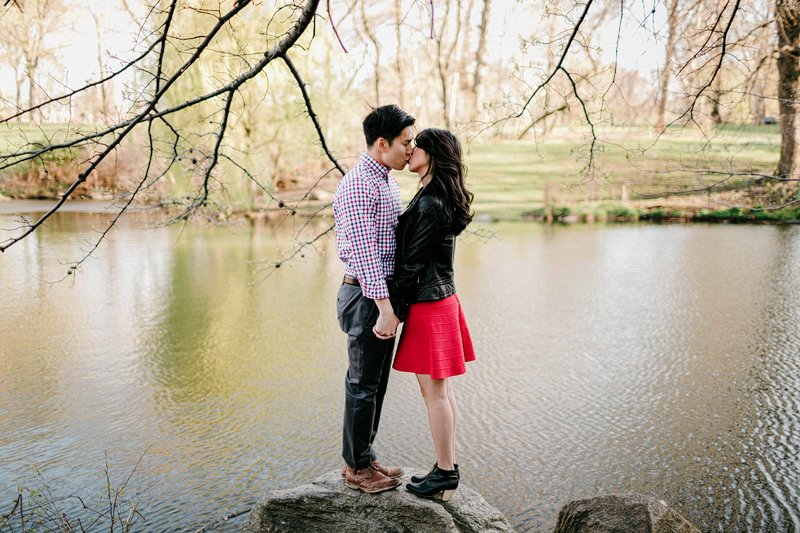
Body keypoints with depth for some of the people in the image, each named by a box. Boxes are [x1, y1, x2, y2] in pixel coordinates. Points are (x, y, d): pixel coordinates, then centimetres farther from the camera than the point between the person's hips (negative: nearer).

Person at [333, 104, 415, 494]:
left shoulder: (387, 181, 14)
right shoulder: (357, 185, -17)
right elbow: (365, 253, -23)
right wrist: (385, 309, -24)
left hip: (384, 294, 9)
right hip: (367, 297, -9)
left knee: (376, 382, 17)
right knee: (363, 384, 2)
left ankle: (363, 458, 30)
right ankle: (357, 468, 16)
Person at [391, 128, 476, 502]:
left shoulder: (430, 205, -19)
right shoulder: (441, 199, 12)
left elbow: (413, 263, -18)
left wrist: (397, 308, -11)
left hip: (428, 304, -10)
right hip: (442, 297, 10)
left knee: (434, 390, -1)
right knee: (441, 389, 15)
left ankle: (445, 475, 10)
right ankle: (447, 468, 25)